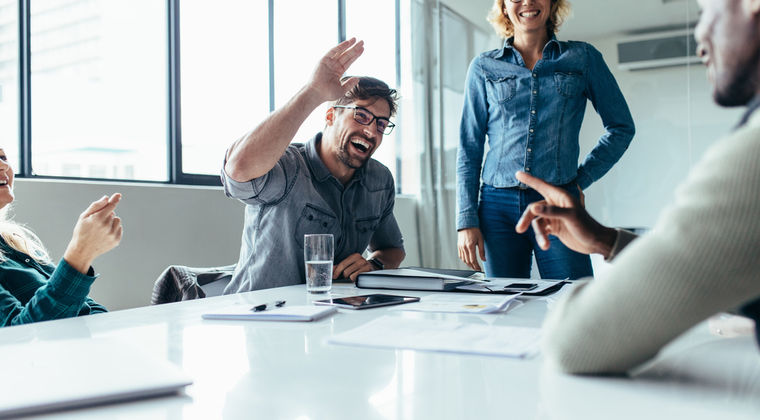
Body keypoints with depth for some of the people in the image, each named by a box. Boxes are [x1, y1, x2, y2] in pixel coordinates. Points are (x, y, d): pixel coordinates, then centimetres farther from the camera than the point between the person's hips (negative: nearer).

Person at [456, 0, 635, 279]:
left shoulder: (583, 57, 9)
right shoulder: (484, 67, 10)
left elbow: (621, 127, 15)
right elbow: (469, 148, 8)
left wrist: (582, 179, 4)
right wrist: (466, 220, 0)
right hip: (498, 207, 1)